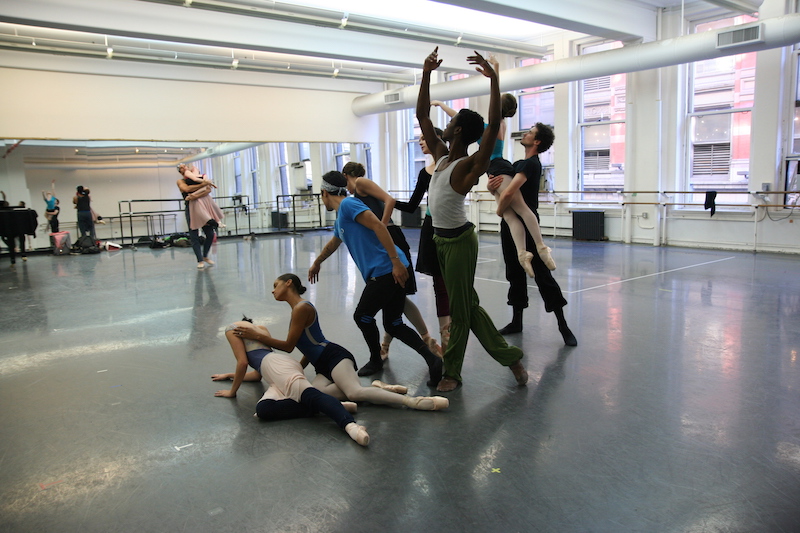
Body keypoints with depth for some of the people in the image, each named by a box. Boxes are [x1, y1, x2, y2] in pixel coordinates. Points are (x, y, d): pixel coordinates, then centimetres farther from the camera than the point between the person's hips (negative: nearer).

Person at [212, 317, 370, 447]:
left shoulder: (232, 329, 21)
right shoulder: (261, 329, 44)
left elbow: (242, 362, 7)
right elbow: (258, 374, 45)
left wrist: (232, 391, 19)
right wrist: (230, 375, 56)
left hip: (275, 364, -7)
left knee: (309, 394, -32)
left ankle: (350, 425, -54)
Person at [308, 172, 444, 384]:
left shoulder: (348, 204, -5)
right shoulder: (341, 218, 25)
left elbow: (379, 226, -18)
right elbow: (333, 243, 45)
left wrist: (395, 261, -23)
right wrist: (316, 263, 61)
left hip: (385, 271, -9)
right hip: (392, 272, 9)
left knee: (362, 317, 6)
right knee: (393, 325, 10)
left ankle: (376, 361, 24)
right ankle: (431, 359, 0)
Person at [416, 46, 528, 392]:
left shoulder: (469, 165, -14)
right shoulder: (441, 156, 7)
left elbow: (494, 127, -28)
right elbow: (422, 116, 13)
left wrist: (494, 80, -30)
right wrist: (427, 74, 9)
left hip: (459, 240, -8)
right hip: (441, 238, 8)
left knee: (460, 309, 4)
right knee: (466, 304, 15)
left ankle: (451, 372, 17)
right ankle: (509, 356, 27)